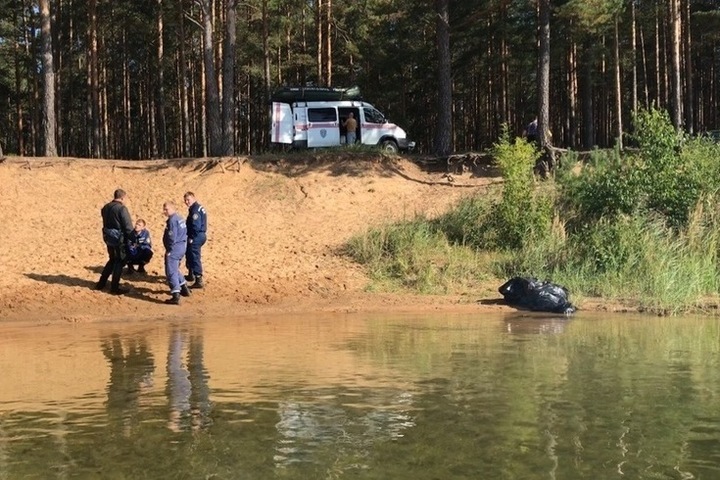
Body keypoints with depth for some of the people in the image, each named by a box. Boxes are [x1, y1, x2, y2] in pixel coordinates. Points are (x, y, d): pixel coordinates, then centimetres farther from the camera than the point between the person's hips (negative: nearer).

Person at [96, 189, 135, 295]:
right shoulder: (122, 209, -18)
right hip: (119, 239, -7)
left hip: (108, 238, 7)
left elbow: (106, 223, 13)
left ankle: (101, 283, 25)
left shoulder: (106, 207, 6)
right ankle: (114, 288, 7)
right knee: (119, 262, 4)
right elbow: (128, 227, -18)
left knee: (112, 260, 23)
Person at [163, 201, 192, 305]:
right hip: (182, 247, 10)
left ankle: (176, 297, -16)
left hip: (174, 248, -10)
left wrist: (169, 250, -15)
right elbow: (184, 233, 19)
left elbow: (172, 237, -21)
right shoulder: (180, 218, 14)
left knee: (171, 272, -9)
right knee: (175, 269, 27)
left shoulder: (172, 220, -17)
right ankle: (184, 288, 35)